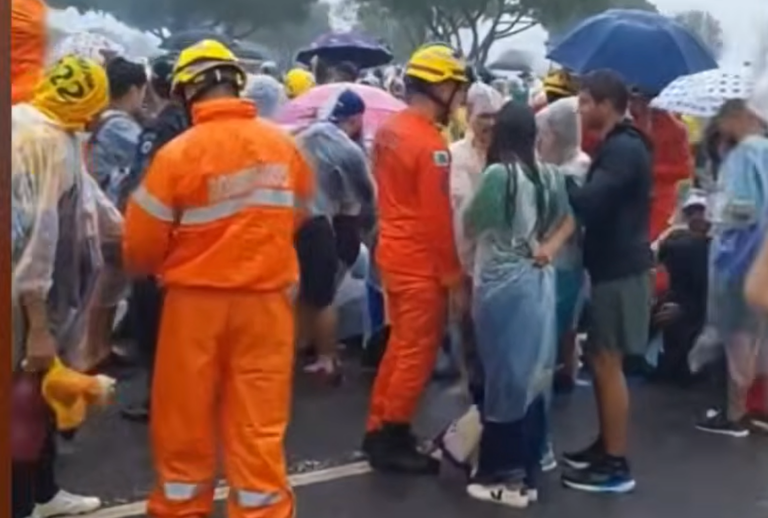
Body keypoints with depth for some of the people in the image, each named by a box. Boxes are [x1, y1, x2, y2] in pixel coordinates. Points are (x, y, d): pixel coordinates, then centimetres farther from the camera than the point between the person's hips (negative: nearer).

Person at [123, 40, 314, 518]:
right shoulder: (284, 145, -4)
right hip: (267, 298, 2)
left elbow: (142, 244, -8)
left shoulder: (178, 153, -14)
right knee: (259, 426, 8)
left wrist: (152, 269, 14)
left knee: (185, 421, 13)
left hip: (195, 300, -2)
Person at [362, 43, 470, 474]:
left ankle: (378, 430, 25)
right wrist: (454, 278, -14)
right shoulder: (430, 144, -20)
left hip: (394, 254, 9)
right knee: (417, 353, 2)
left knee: (400, 346, 18)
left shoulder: (389, 130, 7)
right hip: (421, 264, -9)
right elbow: (438, 218, -21)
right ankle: (392, 442, 10)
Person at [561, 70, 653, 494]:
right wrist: (566, 182, 0)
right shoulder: (618, 147, 16)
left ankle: (616, 465, 2)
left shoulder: (623, 149, -18)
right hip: (612, 266, 10)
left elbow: (589, 202, -28)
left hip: (620, 270, -10)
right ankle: (605, 446, 26)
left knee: (607, 363, -5)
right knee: (600, 359, 16)